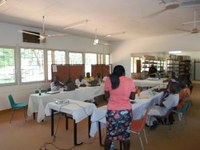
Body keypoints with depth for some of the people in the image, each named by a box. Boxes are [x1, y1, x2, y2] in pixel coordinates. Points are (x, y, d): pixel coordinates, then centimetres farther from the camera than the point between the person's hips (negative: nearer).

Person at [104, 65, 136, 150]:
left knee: (109, 134, 15)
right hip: (126, 111, 1)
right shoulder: (130, 81, -3)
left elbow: (107, 95, 3)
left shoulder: (109, 80, -4)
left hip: (112, 111, 0)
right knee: (125, 135, 15)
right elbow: (133, 97, 4)